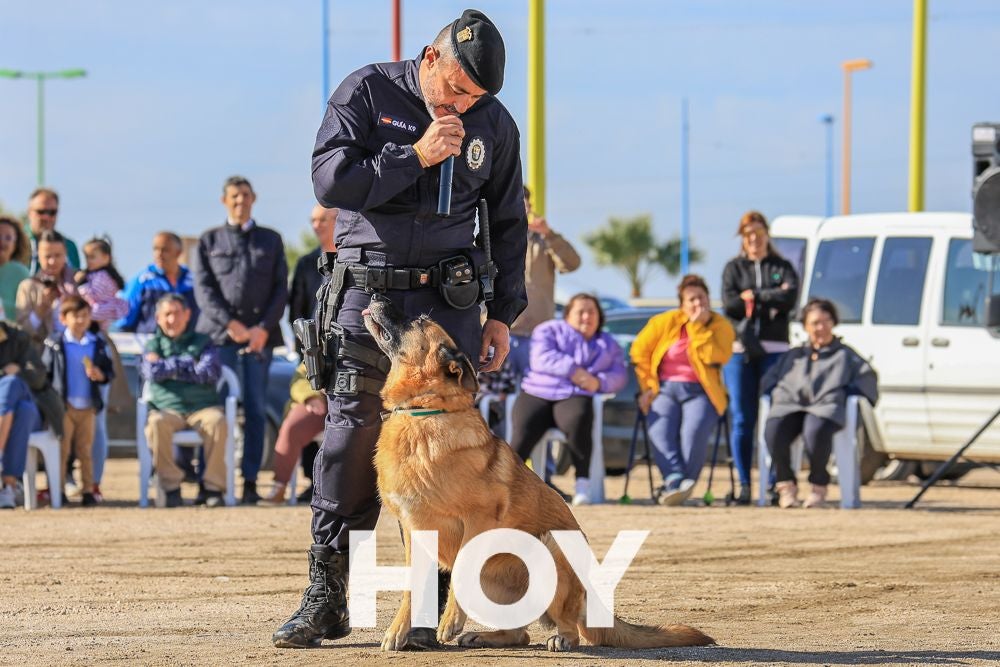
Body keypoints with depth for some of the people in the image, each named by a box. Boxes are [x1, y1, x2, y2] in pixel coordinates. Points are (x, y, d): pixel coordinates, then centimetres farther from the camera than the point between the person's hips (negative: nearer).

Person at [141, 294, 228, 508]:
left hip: (202, 406, 0)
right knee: (156, 425, -36)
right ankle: (171, 487, -26)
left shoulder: (202, 342, 16)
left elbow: (210, 373, -4)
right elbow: (151, 373, -3)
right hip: (167, 408, 0)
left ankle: (212, 486, -26)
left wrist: (171, 368, -1)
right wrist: (188, 365, -1)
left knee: (217, 422, -35)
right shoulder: (154, 345, 19)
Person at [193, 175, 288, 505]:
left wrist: (264, 328, -6)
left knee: (256, 409, -3)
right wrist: (229, 323, -11)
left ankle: (250, 481, -2)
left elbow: (281, 289, 9)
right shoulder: (208, 241, 14)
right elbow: (203, 288, 3)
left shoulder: (271, 240, 17)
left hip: (260, 333, 1)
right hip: (219, 333, -1)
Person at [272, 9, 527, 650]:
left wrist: (504, 313, 13)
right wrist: (414, 156, -16)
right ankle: (326, 599, 1)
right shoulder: (366, 92, 0)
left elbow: (508, 221, 17)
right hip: (368, 291, -2)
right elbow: (330, 181, -10)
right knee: (350, 441, -6)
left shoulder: (494, 123, 8)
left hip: (451, 299, 2)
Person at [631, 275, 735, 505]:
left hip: (700, 392, -1)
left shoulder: (721, 326, 6)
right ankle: (675, 480, -45)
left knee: (695, 430, -32)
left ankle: (673, 486, -29)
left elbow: (714, 358, -10)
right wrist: (648, 386, 2)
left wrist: (698, 327, -11)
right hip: (664, 389, 1)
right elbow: (639, 350, 10)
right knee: (660, 430, -30)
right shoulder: (665, 322, 9)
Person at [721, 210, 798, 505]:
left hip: (774, 350, -1)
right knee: (742, 419, -3)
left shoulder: (782, 267, 14)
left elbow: (790, 299, -5)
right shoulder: (733, 268, 15)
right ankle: (744, 485, 0)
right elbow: (729, 304, -2)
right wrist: (771, 297, -5)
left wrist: (753, 297, -6)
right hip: (739, 350, 1)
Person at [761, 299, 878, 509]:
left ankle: (819, 484, -20)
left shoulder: (844, 355, 27)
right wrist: (776, 393, 6)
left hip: (825, 407, -3)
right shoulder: (792, 356, 35)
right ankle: (786, 484, -17)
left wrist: (849, 393, -6)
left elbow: (867, 376, 11)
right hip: (790, 406, 3)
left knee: (815, 430, -40)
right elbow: (768, 381, 28)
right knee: (773, 430, -34)